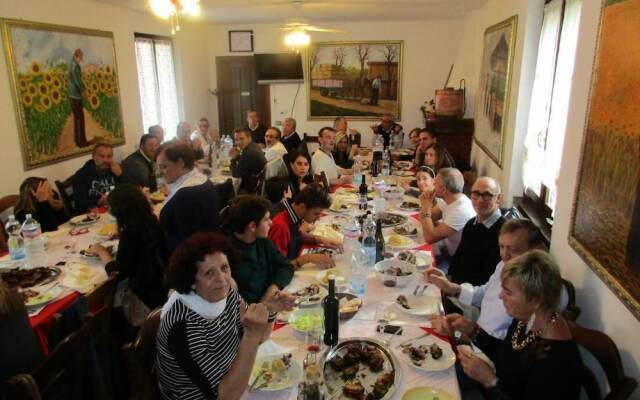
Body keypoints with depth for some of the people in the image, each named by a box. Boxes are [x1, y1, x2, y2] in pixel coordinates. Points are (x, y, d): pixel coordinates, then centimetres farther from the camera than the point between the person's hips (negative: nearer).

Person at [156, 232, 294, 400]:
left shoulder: (226, 293, -10)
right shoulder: (183, 326, -29)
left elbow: (258, 339, 4)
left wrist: (269, 310, -14)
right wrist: (252, 336, -34)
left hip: (233, 385, 6)